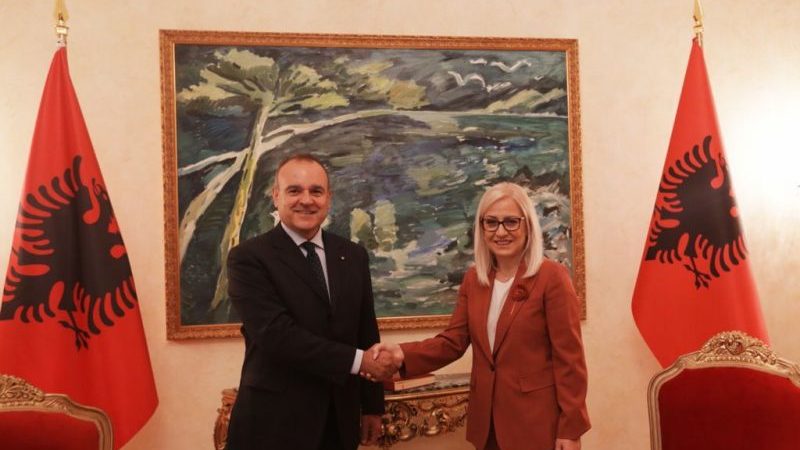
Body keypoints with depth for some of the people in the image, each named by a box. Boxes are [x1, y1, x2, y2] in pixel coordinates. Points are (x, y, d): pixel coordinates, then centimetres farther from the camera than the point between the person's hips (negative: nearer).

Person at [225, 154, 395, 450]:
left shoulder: (353, 256, 6)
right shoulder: (248, 258, -11)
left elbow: (366, 335, 9)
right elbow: (277, 334, -21)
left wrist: (372, 406, 10)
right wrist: (357, 360, -19)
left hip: (339, 420, 5)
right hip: (275, 422, -5)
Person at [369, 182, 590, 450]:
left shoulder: (551, 277, -12)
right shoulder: (473, 279, 5)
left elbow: (569, 359, -12)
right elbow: (453, 341, 2)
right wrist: (403, 354, -16)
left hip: (537, 420, -5)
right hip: (487, 420, 6)